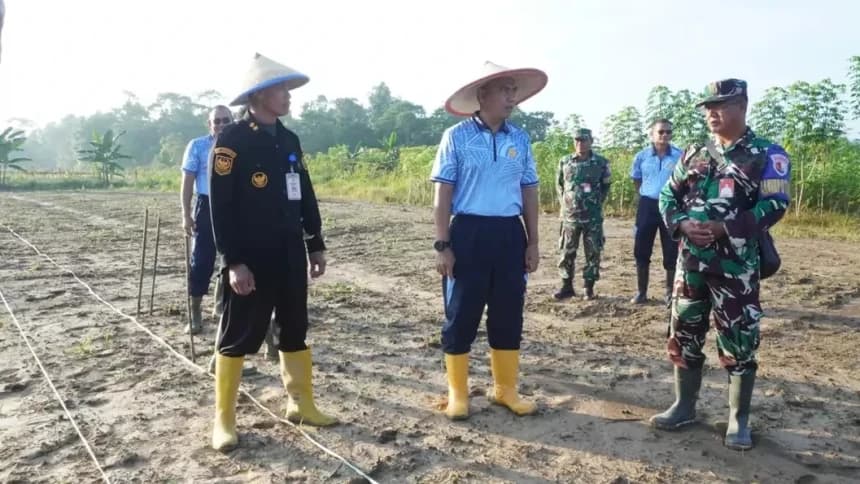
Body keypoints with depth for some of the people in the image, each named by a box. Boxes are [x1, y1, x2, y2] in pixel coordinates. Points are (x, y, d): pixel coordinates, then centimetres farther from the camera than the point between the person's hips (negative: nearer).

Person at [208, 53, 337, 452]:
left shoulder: (289, 140, 11)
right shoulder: (231, 140, -10)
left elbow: (305, 196, 15)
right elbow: (220, 206, -14)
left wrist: (316, 245, 13)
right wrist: (233, 261, -19)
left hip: (290, 255, 7)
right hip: (250, 258, -6)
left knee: (295, 331, 14)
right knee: (237, 338, 3)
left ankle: (302, 405, 28)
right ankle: (224, 419, 18)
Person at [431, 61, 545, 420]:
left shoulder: (520, 139, 9)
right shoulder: (457, 137, -4)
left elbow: (529, 192, 13)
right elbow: (443, 194, -5)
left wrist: (533, 242, 10)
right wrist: (442, 245, -9)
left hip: (510, 235, 4)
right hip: (469, 234, -4)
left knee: (508, 317, 12)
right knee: (461, 317, 4)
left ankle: (505, 389, 28)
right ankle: (458, 393, 20)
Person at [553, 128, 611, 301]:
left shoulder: (601, 162, 0)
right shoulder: (565, 162, 4)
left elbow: (606, 186, 10)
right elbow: (559, 184, 16)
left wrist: (598, 203, 3)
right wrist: (563, 202, 8)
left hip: (593, 217, -1)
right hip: (570, 215, 1)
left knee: (593, 253, 3)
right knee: (567, 253, 5)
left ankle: (589, 288, 14)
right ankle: (567, 286, 16)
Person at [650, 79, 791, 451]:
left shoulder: (767, 155, -2)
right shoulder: (694, 154, 12)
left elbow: (774, 205, -12)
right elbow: (668, 195, 11)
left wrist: (724, 228, -21)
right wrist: (682, 225, -9)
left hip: (736, 264, -5)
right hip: (691, 261, 5)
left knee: (739, 342, 2)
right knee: (685, 335, 11)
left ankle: (739, 420, 18)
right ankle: (684, 407, 26)